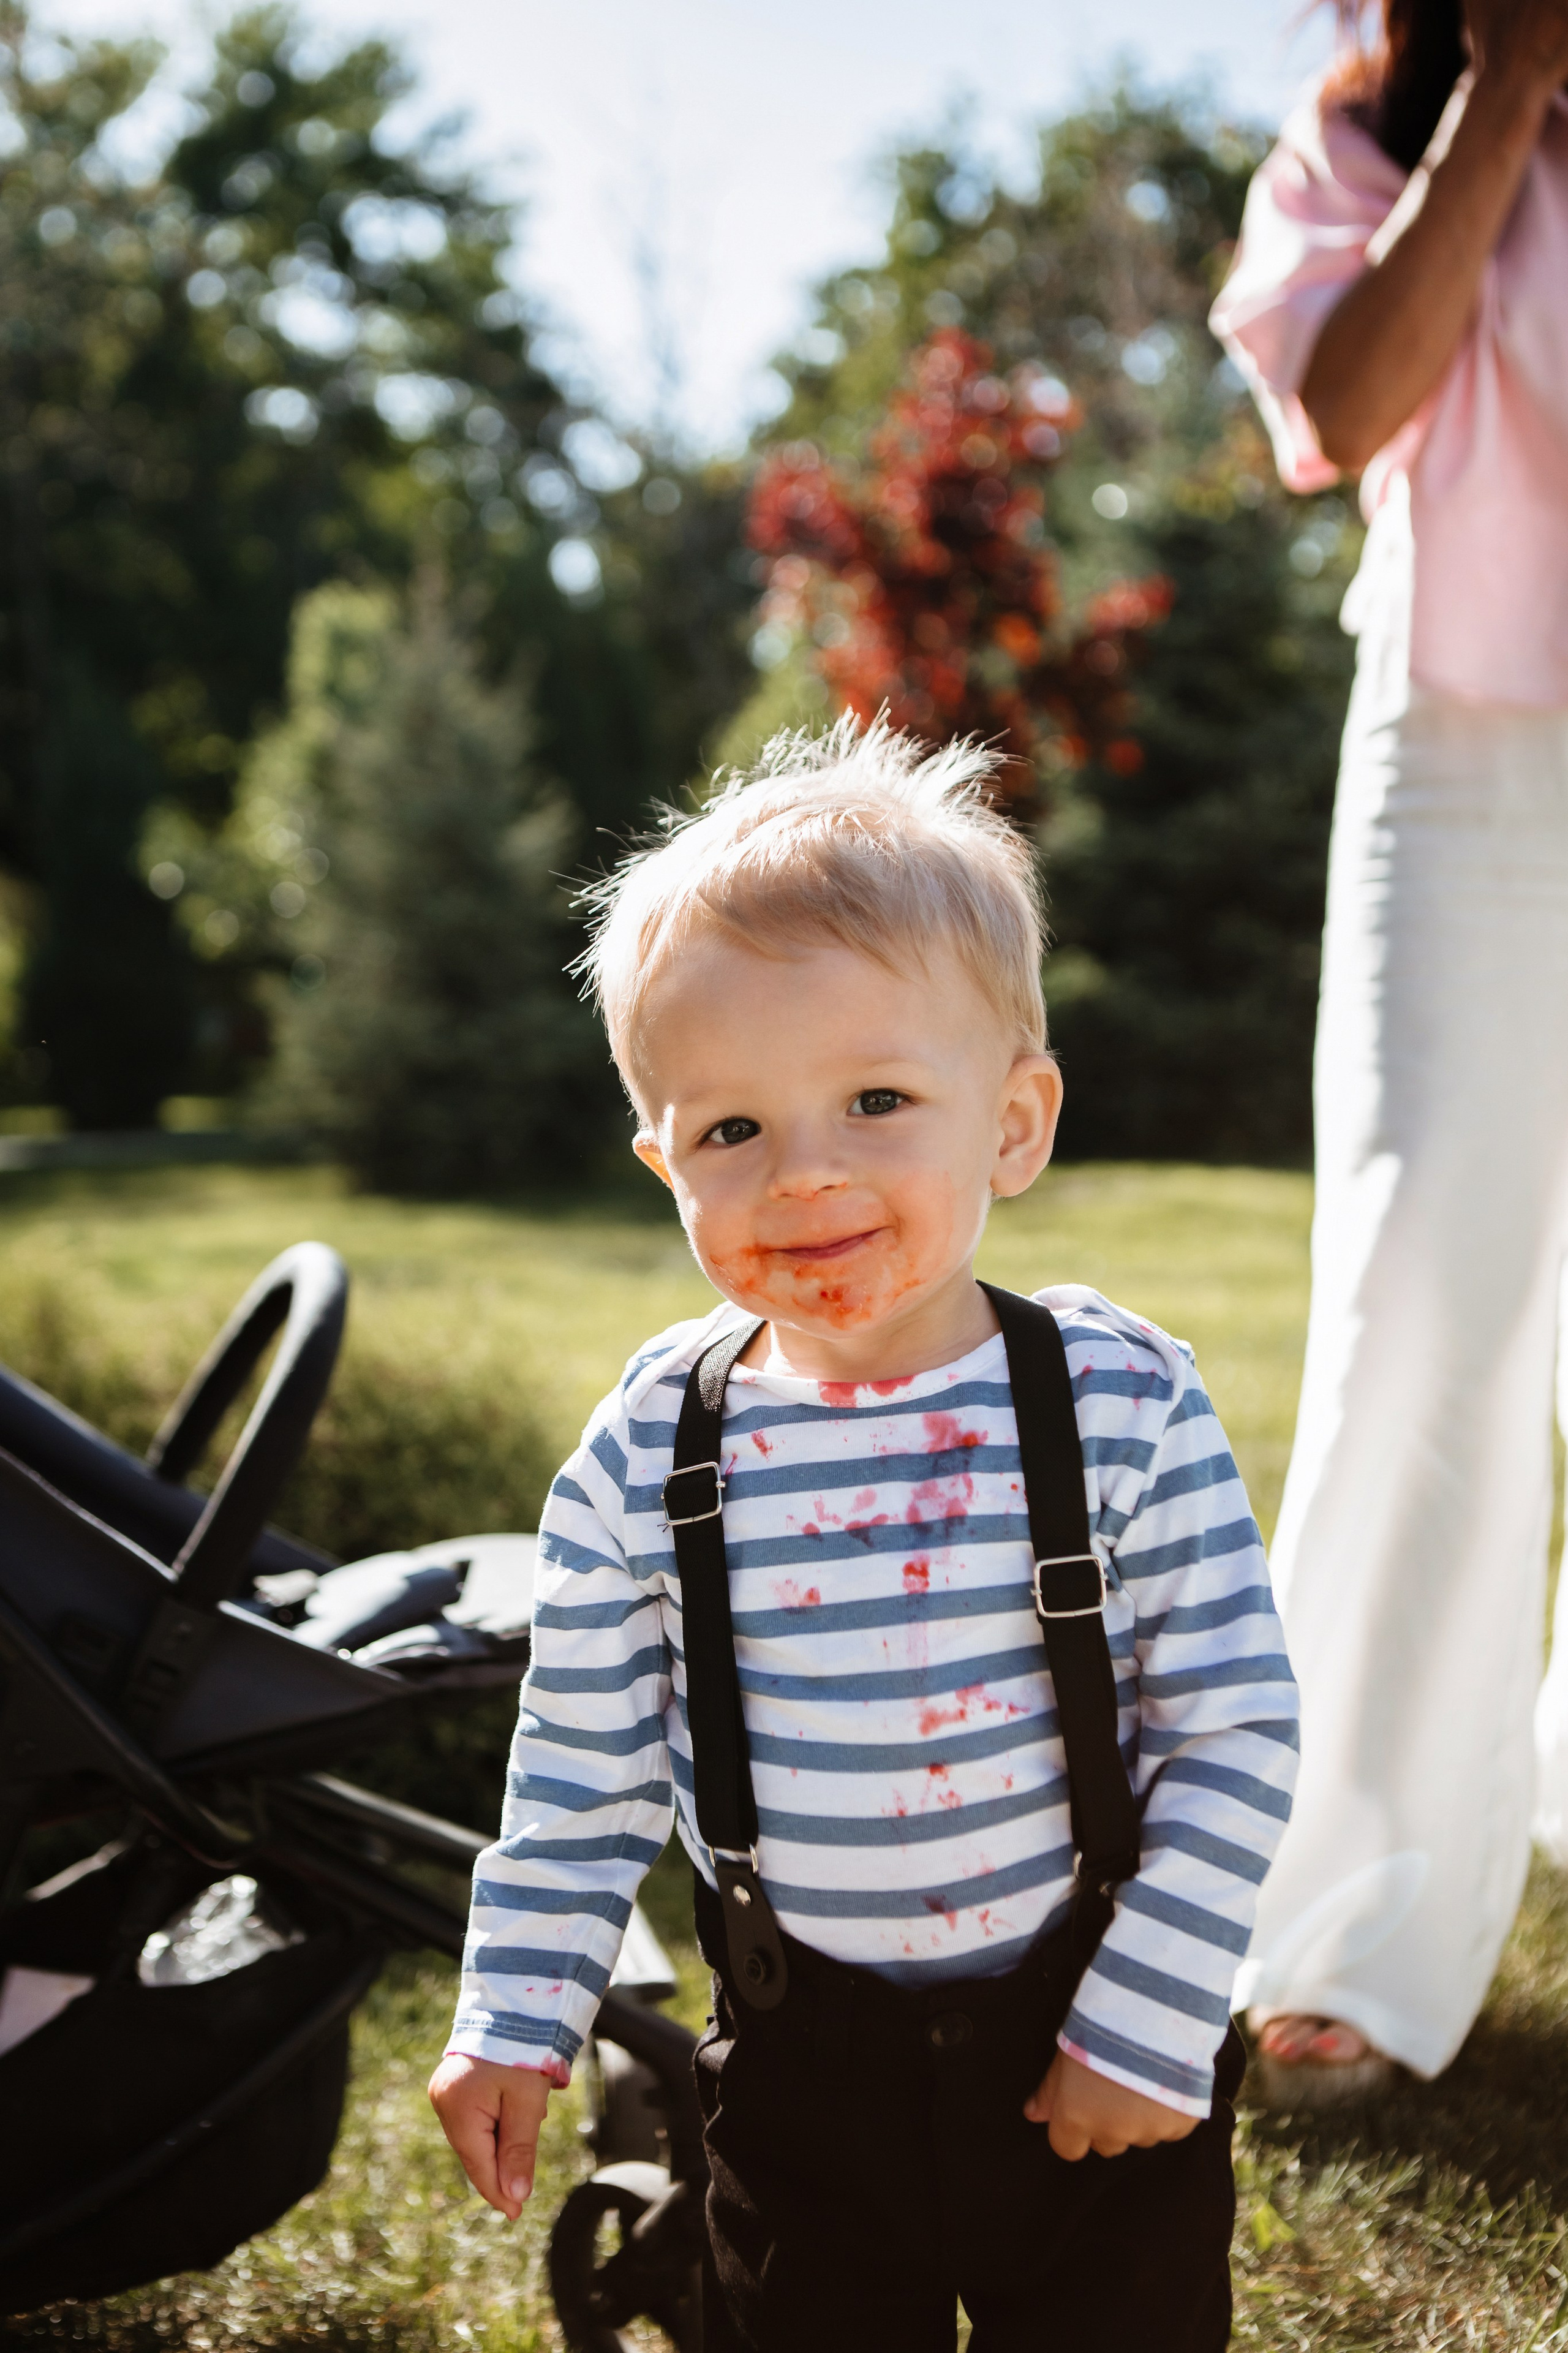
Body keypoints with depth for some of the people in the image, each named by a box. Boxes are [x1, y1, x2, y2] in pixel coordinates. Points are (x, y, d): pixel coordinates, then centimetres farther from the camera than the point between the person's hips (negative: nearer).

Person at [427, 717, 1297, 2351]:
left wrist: (1152, 2026, -11)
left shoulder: (1129, 1408, -15)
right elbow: (583, 1766, 1)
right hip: (804, 2066, 1)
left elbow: (1237, 1735, -10)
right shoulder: (648, 1452, -10)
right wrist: (518, 2017, 2)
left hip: (1089, 2049, -1)